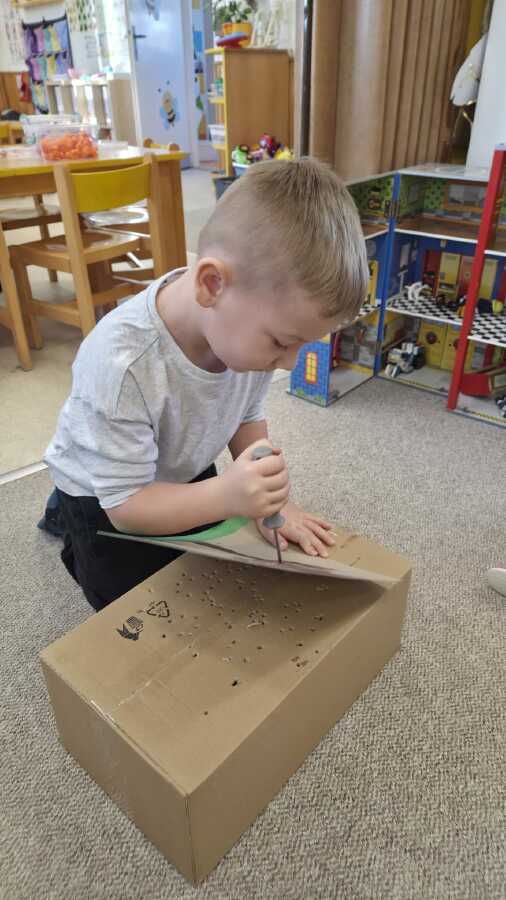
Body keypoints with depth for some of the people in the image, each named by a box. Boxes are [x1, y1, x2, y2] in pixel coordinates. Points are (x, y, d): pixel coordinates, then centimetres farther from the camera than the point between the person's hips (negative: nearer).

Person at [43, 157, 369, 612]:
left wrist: (270, 501, -14)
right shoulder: (120, 366, -43)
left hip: (186, 475, 5)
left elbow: (248, 418, -6)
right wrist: (227, 496, -48)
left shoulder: (247, 321, -24)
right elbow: (126, 503, -33)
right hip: (107, 496, -5)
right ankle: (70, 518, 28)